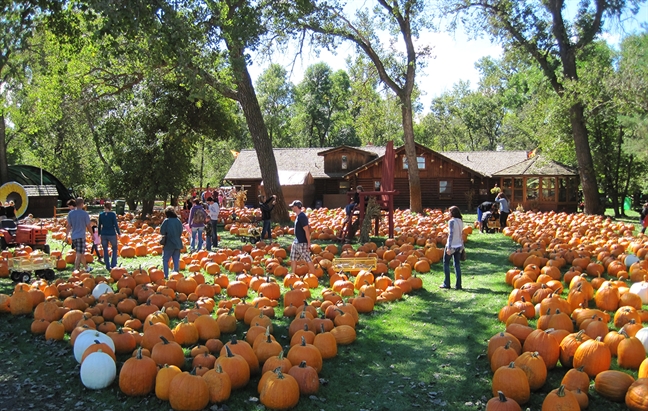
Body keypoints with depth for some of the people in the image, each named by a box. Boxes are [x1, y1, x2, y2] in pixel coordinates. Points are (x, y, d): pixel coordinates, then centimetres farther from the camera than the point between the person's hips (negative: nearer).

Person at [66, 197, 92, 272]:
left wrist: (67, 235, 15)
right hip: (81, 236, -6)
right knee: (79, 255, -6)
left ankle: (87, 268, 32)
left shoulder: (70, 213, 5)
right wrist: (92, 234, 11)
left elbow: (69, 226, 7)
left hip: (73, 236, 6)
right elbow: (88, 226, -2)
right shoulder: (85, 214, -7)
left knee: (81, 253, 19)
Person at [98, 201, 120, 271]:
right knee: (114, 249, 13)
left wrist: (99, 233, 17)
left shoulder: (101, 214, 0)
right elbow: (115, 224, -10)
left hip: (104, 234, 3)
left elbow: (99, 225, 6)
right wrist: (119, 233, 0)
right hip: (112, 234, -2)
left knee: (105, 250, 12)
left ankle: (108, 266, 13)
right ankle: (113, 265, 4)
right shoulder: (113, 214, -9)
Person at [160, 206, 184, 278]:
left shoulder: (166, 221, -12)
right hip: (178, 243, 5)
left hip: (169, 243, -5)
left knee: (165, 260, 7)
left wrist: (167, 234, 7)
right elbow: (181, 231, 10)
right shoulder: (178, 220, 3)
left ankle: (166, 275, 2)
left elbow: (162, 232, -11)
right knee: (176, 260, 12)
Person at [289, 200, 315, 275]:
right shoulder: (298, 216, 9)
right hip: (296, 242, 10)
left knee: (308, 259, -3)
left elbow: (307, 230, -21)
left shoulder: (302, 217, -20)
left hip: (302, 243, -10)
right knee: (293, 258, 14)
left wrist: (309, 243, -20)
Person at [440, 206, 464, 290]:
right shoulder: (460, 221, 7)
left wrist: (449, 247, -19)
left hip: (452, 246, -7)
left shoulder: (451, 221, -15)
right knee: (457, 264, 11)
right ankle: (458, 285, 9)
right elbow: (461, 234, 10)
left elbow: (451, 234, -19)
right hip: (459, 246, 7)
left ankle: (446, 284, 7)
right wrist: (462, 245, 16)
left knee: (446, 263, 6)